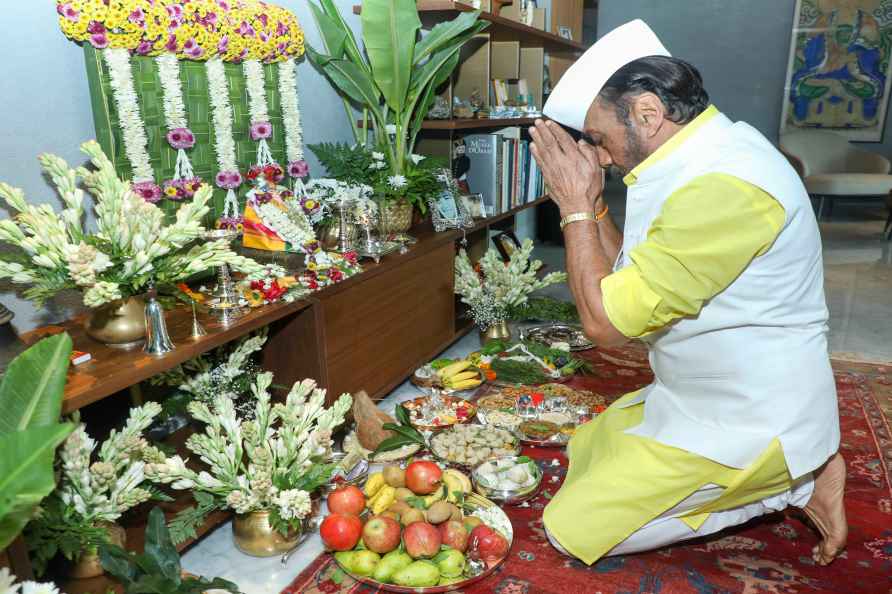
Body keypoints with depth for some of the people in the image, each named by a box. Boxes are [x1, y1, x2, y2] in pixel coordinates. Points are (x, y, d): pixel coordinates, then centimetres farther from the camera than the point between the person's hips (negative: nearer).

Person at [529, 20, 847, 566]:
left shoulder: (723, 188, -30)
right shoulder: (704, 160, 3)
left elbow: (606, 320, -26)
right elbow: (632, 282, 8)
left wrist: (576, 207, -16)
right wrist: (591, 202, -1)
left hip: (749, 421, -9)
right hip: (699, 398, 10)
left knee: (572, 528, -6)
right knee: (586, 452, 22)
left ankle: (793, 484, 4)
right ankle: (791, 475, 15)